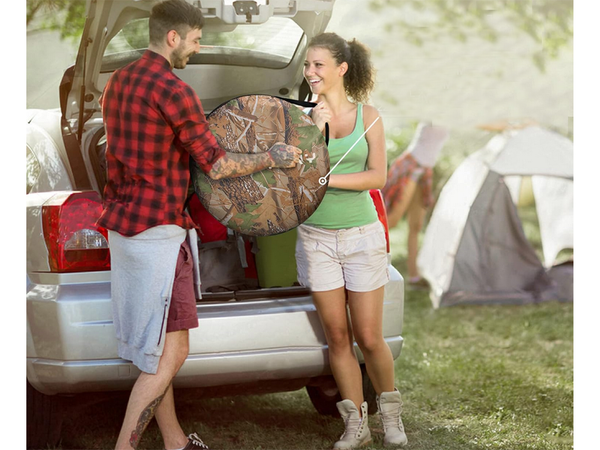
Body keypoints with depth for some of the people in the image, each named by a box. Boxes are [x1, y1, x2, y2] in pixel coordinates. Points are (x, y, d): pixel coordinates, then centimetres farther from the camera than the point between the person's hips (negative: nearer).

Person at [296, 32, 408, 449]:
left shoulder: (367, 116, 0)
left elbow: (378, 177, -8)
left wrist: (327, 179, -16)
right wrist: (317, 127, -16)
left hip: (362, 235, -1)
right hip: (317, 238, 1)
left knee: (369, 338, 0)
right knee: (338, 337, 4)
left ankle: (391, 411, 23)